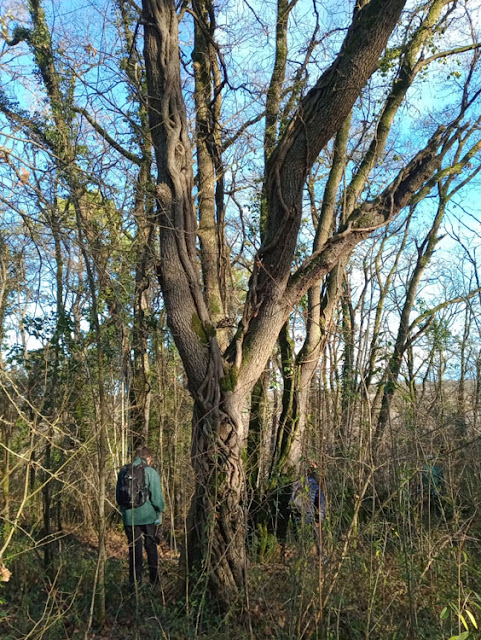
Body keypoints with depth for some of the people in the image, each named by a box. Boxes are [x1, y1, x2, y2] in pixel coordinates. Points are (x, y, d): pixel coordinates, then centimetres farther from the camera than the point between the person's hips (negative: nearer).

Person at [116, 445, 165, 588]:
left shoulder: (123, 472, 2)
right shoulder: (151, 472, -11)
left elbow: (118, 496, 10)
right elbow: (157, 497, -13)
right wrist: (160, 510, 6)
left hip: (129, 517, 3)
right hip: (149, 516, -2)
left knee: (134, 549, 12)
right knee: (151, 548, 13)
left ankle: (135, 582, 15)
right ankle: (154, 580, 21)